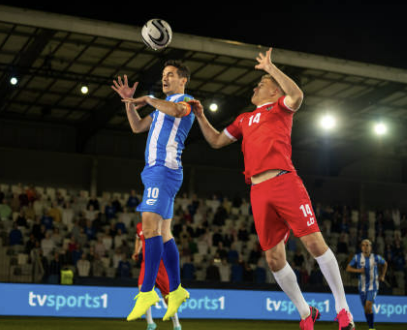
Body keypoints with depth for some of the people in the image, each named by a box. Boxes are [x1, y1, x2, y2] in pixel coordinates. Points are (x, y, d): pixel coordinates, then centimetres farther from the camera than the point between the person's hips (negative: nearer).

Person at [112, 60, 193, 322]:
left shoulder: (187, 100, 0)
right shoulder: (164, 105, 28)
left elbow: (175, 110, -25)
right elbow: (138, 127, 29)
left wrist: (147, 99, -11)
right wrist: (130, 102, 14)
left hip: (165, 168, -10)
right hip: (155, 170, 10)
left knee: (150, 224, -22)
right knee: (163, 233, 9)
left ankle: (147, 292, -26)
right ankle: (176, 290, 15)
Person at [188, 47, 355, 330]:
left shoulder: (279, 107, 11)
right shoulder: (244, 119, 27)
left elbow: (297, 96, -13)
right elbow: (216, 141, 34)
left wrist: (271, 68, -9)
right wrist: (200, 116, 23)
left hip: (284, 181, -5)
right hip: (259, 192, 6)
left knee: (315, 242, -12)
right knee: (274, 257, 1)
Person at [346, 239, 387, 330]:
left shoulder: (376, 257, -4)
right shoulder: (357, 257, -4)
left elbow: (385, 264, 16)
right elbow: (348, 268, -2)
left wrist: (382, 276, 10)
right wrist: (358, 270, -18)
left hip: (373, 286, -2)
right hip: (362, 287, 2)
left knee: (368, 306, -19)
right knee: (366, 308, 7)